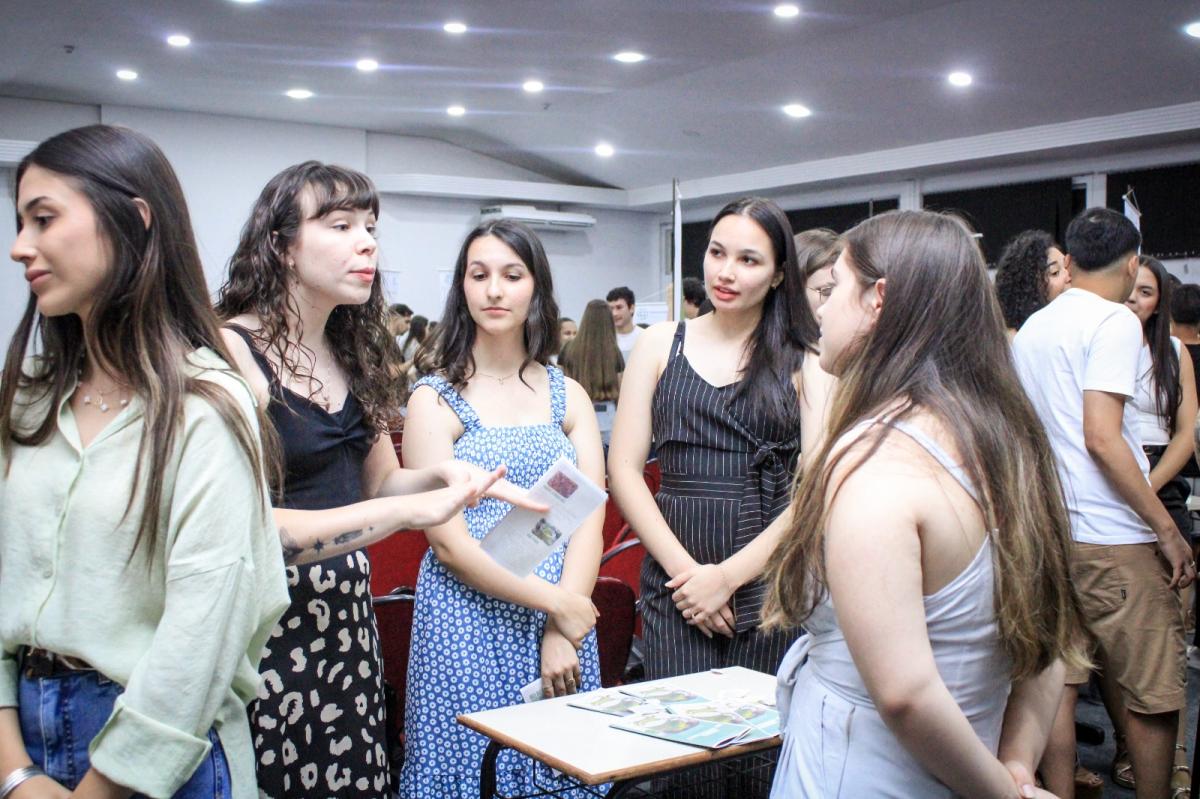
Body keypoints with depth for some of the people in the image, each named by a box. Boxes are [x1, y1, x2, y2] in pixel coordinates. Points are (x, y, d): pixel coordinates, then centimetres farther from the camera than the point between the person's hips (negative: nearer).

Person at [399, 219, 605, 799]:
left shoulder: (567, 395, 7)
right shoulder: (434, 399, -4)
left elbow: (590, 517, -1)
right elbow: (449, 542, -10)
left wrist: (562, 633, -12)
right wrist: (553, 601, -13)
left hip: (566, 618, 3)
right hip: (469, 619, -3)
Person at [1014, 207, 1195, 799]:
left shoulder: (1030, 329, 14)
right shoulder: (1113, 321, -9)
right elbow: (1101, 437, -18)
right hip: (1112, 535, -8)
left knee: (1058, 682, 11)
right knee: (1153, 695, 4)